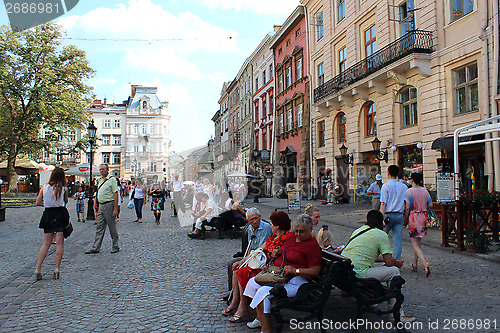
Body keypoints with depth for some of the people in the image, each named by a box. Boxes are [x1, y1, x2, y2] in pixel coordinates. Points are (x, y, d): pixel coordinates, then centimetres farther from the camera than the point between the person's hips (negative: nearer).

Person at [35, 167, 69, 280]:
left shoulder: (44, 187, 2)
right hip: (61, 215, -3)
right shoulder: (64, 189, -4)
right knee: (59, 243, 1)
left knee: (46, 243, 9)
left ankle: (38, 269, 4)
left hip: (48, 215, 3)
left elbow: (38, 202, 5)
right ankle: (57, 269, -1)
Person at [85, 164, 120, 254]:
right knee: (100, 228, 10)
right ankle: (95, 248, 15)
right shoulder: (99, 180, 14)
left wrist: (115, 209, -18)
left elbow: (116, 194, -14)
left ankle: (115, 246, 14)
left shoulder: (111, 179, -9)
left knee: (112, 227, 2)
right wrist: (96, 204, 17)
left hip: (109, 204, -7)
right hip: (101, 205, 7)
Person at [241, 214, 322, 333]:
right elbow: (282, 255, 33)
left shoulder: (313, 246, -11)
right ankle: (260, 318, 5)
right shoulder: (291, 239, 17)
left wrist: (295, 270, -27)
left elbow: (315, 271, -17)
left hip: (295, 282, -10)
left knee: (264, 291, -26)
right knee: (253, 282, -3)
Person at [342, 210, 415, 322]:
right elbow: (389, 262, -3)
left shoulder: (358, 230, 19)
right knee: (394, 271, 7)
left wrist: (383, 258, 36)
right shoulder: (381, 235, 0)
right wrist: (398, 263, 20)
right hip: (358, 274, -7)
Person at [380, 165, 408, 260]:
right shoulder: (404, 187, 5)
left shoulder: (386, 186, -6)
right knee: (397, 241, 5)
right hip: (400, 216, 4)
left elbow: (384, 204, -10)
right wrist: (405, 218, 17)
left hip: (388, 215, -3)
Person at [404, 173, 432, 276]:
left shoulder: (410, 191, -10)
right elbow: (430, 205, 6)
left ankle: (425, 264, -20)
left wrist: (405, 220, -4)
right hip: (423, 217, 6)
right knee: (418, 242, 17)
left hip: (413, 217, -6)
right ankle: (414, 264, 24)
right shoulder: (425, 191, 5)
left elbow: (407, 208, -14)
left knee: (415, 244, -3)